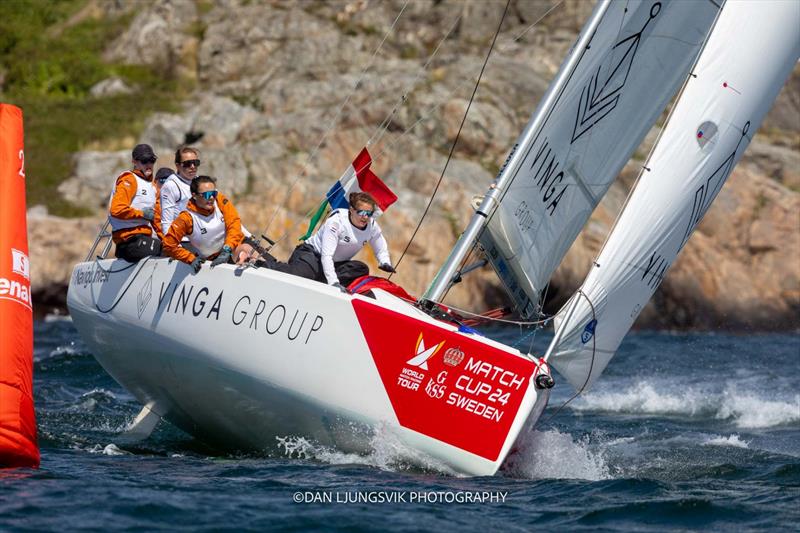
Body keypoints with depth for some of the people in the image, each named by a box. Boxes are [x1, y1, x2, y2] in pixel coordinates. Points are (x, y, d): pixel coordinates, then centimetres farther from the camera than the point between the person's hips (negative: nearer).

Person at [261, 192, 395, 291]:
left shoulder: (372, 226, -6)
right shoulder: (336, 222, -24)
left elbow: (381, 250, 12)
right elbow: (326, 255, -30)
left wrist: (385, 263, -12)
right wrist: (333, 282, -41)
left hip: (336, 263, 6)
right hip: (312, 254, -6)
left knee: (361, 269, -23)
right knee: (301, 274, -37)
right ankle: (267, 263, -9)